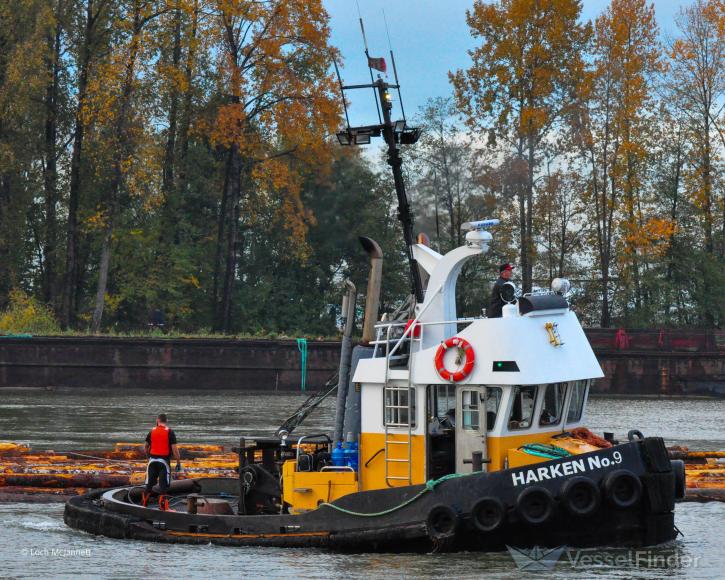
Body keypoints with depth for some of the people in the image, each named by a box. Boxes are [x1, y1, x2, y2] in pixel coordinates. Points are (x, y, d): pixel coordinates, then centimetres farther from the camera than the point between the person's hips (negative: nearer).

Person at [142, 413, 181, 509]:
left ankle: (144, 505, 17)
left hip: (152, 460, 3)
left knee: (149, 484, 12)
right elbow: (174, 448, -13)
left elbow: (146, 446, 15)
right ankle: (163, 507, -4)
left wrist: (148, 456, 33)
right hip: (164, 461, -3)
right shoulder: (170, 432, -8)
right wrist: (178, 462, -6)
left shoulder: (152, 431, 5)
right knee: (163, 486, -1)